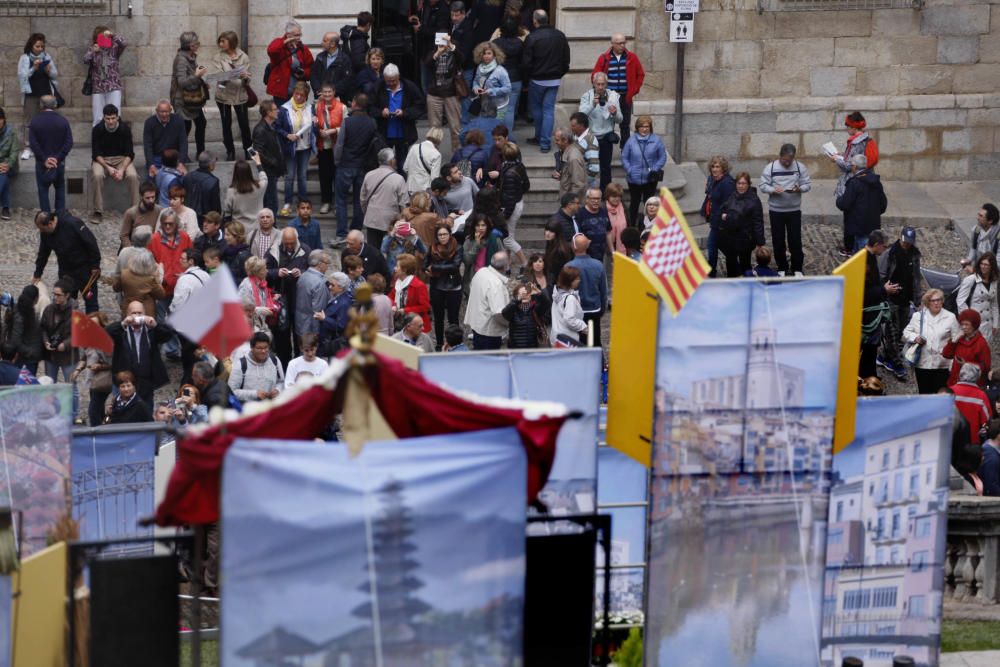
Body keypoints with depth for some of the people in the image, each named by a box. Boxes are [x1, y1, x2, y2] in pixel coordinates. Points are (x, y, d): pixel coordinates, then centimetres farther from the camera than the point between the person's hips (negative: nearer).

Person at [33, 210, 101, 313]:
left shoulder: (72, 224, -27)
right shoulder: (45, 233, -7)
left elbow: (91, 243, -21)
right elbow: (42, 254, 8)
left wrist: (95, 265, -17)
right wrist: (37, 275, 9)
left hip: (85, 269, -5)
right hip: (66, 271, 5)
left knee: (90, 301, 1)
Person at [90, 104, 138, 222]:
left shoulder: (125, 129, -8)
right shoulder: (97, 130, -9)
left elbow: (129, 153, -7)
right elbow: (96, 154, -9)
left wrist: (122, 169, -23)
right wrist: (108, 168, -24)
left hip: (121, 159, 1)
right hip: (102, 159, 0)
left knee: (132, 175, -30)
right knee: (97, 175, -33)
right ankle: (97, 211, -23)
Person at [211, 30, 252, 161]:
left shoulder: (243, 57, -1)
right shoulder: (217, 57, -3)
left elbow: (247, 81, 0)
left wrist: (245, 78, -25)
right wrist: (236, 76, -29)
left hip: (240, 95, 0)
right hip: (224, 95, 0)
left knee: (244, 124, 0)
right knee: (226, 125, 7)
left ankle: (248, 151, 15)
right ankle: (230, 152, 19)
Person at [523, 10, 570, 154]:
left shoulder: (532, 38, -17)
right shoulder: (560, 36, -2)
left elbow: (526, 62, -13)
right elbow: (566, 58, 7)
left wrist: (526, 76, 4)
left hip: (537, 80, -3)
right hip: (554, 80, 3)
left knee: (536, 108, 16)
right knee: (549, 110, 5)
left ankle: (539, 137, 26)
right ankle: (545, 142, 0)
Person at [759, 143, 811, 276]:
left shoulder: (800, 167, -4)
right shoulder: (770, 168, -6)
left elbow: (808, 184, 0)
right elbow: (763, 186, -4)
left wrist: (799, 189, -21)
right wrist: (773, 190, -23)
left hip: (794, 210, 0)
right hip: (775, 210, 0)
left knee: (795, 240, 3)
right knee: (778, 240, 8)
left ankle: (797, 268, 16)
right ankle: (782, 267, 22)